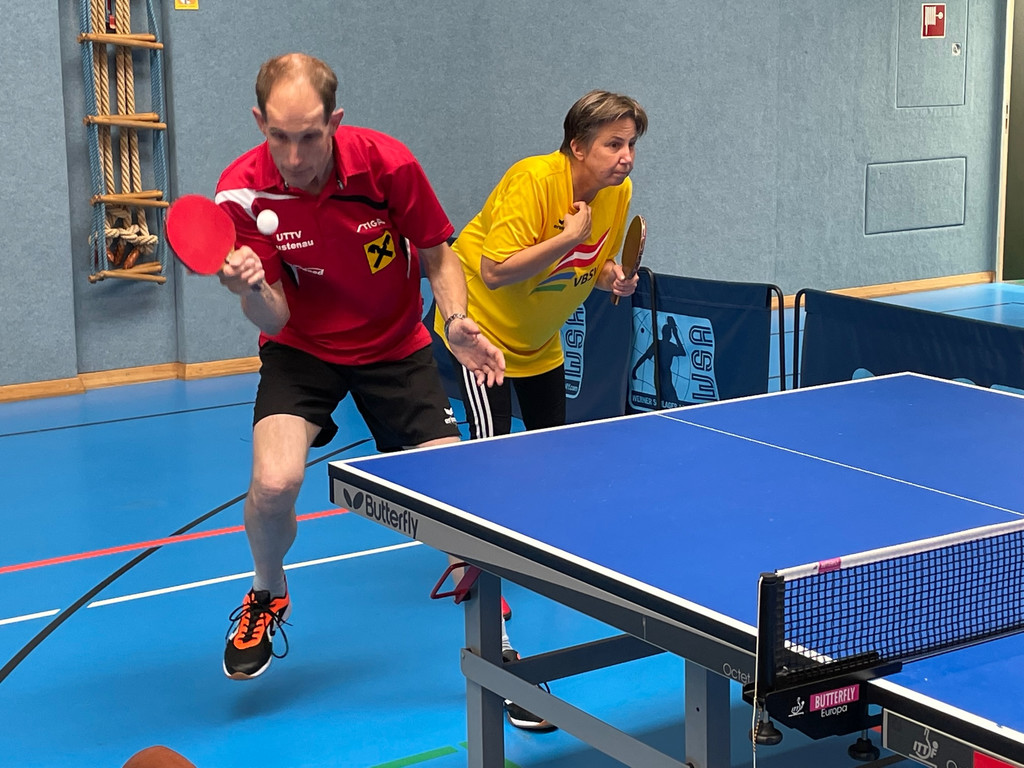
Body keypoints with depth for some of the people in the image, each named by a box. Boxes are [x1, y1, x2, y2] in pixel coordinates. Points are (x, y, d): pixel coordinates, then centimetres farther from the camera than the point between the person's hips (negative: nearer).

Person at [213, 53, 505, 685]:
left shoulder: (388, 164, -22)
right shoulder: (243, 194, -20)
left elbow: (437, 255, -5)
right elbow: (275, 319, -16)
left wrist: (456, 320, -24)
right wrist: (251, 289, -39)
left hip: (397, 348, 0)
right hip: (303, 350, 0)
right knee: (274, 483, -23)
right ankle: (268, 597, 12)